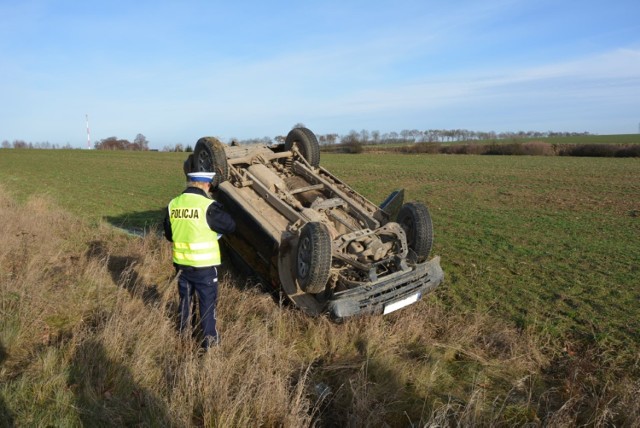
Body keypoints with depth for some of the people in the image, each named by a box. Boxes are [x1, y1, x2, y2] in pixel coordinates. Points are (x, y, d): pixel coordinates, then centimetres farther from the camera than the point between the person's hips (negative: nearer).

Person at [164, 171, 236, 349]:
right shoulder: (208, 206, -20)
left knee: (185, 298, 23)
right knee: (208, 301, 10)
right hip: (204, 266, -5)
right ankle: (209, 339, 21)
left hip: (181, 263, 6)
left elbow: (168, 234, 9)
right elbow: (230, 226, -11)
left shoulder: (173, 204, -1)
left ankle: (183, 332, 40)